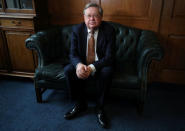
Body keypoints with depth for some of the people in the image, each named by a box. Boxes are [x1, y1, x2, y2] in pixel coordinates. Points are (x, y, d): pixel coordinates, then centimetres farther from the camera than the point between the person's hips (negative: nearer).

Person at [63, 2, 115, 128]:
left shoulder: (109, 30, -13)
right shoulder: (77, 29, -6)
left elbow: (109, 56, -19)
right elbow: (73, 53, -8)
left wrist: (92, 68, -36)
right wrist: (79, 65, -34)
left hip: (100, 66, -2)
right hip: (81, 64, 3)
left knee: (107, 72, -33)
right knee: (68, 70, -24)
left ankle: (100, 108, -10)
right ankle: (81, 104, -2)